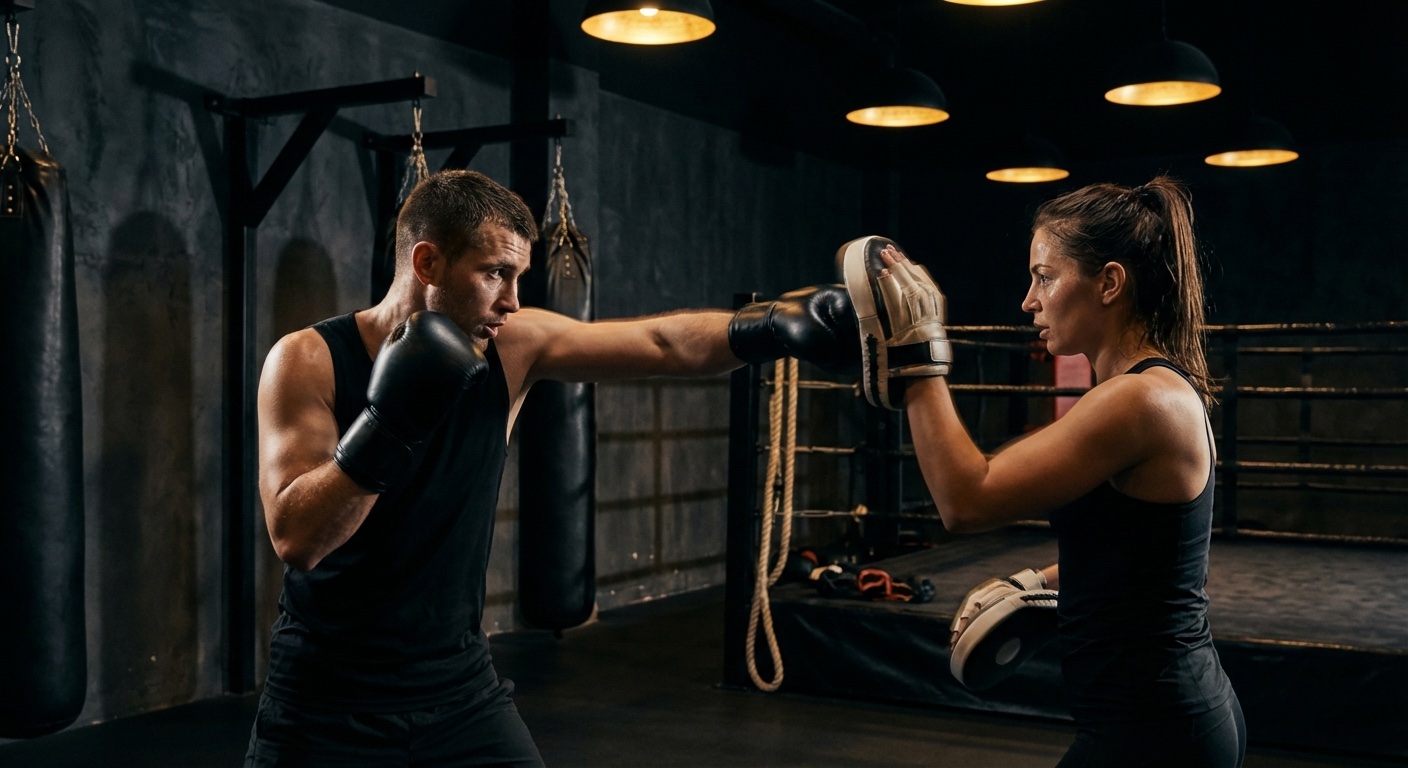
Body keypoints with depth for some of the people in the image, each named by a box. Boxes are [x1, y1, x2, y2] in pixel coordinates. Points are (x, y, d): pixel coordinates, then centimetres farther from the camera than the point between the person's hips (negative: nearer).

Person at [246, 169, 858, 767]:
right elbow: (295, 538, -21)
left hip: (461, 688, 3)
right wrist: (388, 420, -31)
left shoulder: (512, 346, -5)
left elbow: (665, 343, -13)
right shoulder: (309, 361, -13)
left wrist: (781, 324, -28)